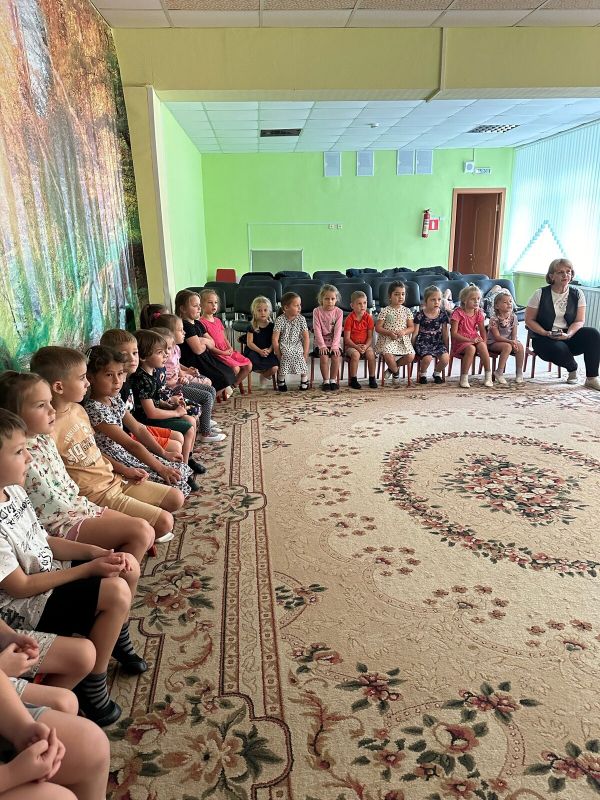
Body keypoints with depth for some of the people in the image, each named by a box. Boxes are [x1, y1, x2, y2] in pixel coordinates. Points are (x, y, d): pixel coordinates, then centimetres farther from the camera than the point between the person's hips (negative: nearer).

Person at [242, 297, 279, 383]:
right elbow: (249, 343, -6)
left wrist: (269, 350, -18)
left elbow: (274, 341, 2)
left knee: (275, 368, -25)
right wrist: (260, 351, -19)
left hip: (268, 352, 2)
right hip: (254, 351, -1)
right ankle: (266, 373, 1)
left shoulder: (271, 326, 5)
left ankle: (264, 374, 13)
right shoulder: (252, 326, 0)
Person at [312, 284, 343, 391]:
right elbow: (317, 330, -9)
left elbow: (338, 330, -7)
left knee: (336, 356, -24)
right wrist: (322, 345, -18)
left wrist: (334, 346, -17)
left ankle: (333, 380, -7)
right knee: (324, 356, -26)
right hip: (321, 343, -1)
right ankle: (326, 381, -11)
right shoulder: (317, 311, -3)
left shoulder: (339, 312, 0)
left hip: (334, 343, 1)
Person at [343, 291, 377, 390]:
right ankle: (353, 380, -17)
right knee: (355, 354, -32)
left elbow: (370, 337, -1)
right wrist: (356, 347, -22)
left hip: (365, 345, 2)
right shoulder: (349, 319, -8)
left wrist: (366, 346, -19)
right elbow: (347, 338, -9)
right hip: (351, 345, -2)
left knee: (371, 354, -26)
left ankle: (372, 378, -8)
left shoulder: (368, 318, -1)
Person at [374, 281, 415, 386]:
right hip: (387, 339, -3)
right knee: (388, 356, -31)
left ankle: (392, 367, 8)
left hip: (403, 339, 3)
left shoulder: (407, 311, 9)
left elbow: (412, 327, 9)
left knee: (410, 356, -20)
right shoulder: (385, 311, 0)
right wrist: (389, 333, -18)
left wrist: (404, 331, -13)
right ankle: (396, 373, 3)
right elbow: (378, 327, -3)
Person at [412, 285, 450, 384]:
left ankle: (437, 373, 11)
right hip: (423, 342, -3)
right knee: (427, 357, -32)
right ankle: (422, 374, 4)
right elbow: (415, 333, -1)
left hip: (438, 342, 3)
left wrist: (446, 348, 10)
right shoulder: (420, 315, -6)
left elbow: (445, 333, 10)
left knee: (445, 358, -23)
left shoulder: (443, 314, 3)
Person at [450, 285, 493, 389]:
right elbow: (454, 333, -16)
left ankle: (488, 375, -21)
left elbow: (482, 331, 8)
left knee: (481, 345, -30)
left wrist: (484, 342, -11)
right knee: (471, 348, -35)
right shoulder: (458, 313, -10)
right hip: (460, 341, -4)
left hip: (474, 339, 4)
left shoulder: (478, 313, 7)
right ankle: (464, 378, -25)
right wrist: (469, 340, -24)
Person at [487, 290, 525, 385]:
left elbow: (514, 334, 1)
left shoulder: (513, 317, 1)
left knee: (520, 346, -23)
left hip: (509, 341, 5)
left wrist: (514, 342, -21)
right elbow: (497, 337, -19)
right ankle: (499, 372, -25)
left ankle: (519, 373, -11)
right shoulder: (494, 319, -15)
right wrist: (510, 341, -30)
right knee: (507, 346, -34)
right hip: (493, 343, -5)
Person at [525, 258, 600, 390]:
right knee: (559, 349, -36)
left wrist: (568, 334, -20)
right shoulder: (540, 294, -6)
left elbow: (579, 321, 0)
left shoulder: (577, 294, 1)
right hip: (544, 338, -3)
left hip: (569, 336, 3)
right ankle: (572, 369, 3)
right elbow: (529, 320, -5)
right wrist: (546, 333, -18)